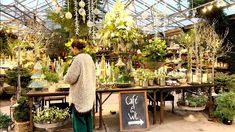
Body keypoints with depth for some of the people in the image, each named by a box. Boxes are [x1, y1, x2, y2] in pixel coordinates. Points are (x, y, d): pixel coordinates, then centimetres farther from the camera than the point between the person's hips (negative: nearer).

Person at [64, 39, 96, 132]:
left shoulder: (78, 59, -18)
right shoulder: (89, 57, 8)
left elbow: (70, 78, -21)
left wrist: (66, 77, 1)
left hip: (80, 94, -8)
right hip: (89, 93, 8)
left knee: (79, 118, 3)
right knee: (87, 117, 18)